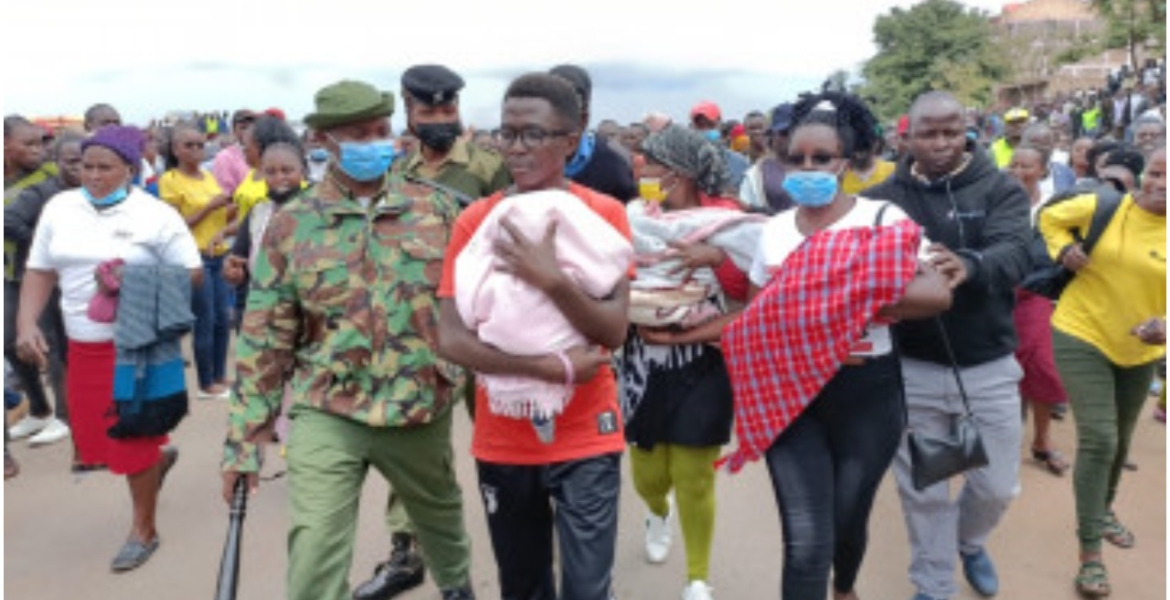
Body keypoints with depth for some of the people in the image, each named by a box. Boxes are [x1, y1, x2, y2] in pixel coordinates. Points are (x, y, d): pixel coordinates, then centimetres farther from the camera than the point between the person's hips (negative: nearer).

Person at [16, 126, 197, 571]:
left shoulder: (156, 215, -6)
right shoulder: (59, 208, 5)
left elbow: (192, 273, -4)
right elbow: (40, 271, 8)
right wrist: (27, 323, -5)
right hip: (82, 345, 5)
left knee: (133, 440, 2)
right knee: (92, 438, 12)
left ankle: (143, 530, 21)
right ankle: (157, 459, 43)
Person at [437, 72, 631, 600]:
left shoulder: (605, 214, -5)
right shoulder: (475, 220, -3)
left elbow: (613, 330, -12)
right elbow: (451, 339, -11)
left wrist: (552, 279, -27)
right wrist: (554, 367, -19)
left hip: (585, 439, -2)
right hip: (502, 440, 2)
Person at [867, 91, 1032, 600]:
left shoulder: (1000, 189, -5)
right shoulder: (885, 196, -2)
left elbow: (1013, 253, -23)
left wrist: (969, 265, -45)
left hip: (988, 366, 1)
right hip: (912, 367, 0)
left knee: (997, 486, 15)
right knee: (923, 491, 12)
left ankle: (969, 540, 49)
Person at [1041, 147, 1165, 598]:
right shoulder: (1104, 206, -12)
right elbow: (1050, 217, 3)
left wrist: (1163, 326, -25)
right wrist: (1064, 249, -15)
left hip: (1140, 351, 4)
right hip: (1082, 337, -4)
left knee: (1120, 439, 22)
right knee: (1098, 439, -13)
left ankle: (1104, 509, 50)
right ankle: (1090, 552, -3)